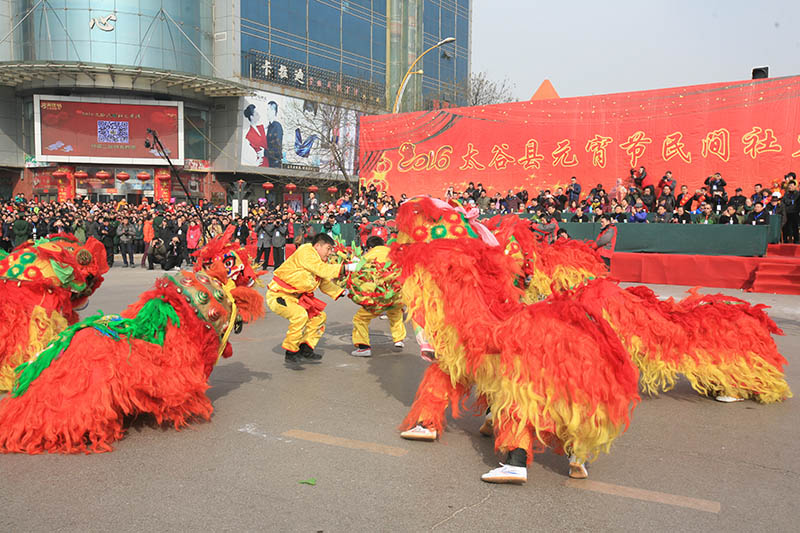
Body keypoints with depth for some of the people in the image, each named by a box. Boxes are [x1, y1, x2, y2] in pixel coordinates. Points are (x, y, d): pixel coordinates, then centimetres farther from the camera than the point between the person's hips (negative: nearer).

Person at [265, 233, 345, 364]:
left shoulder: (320, 261, 11)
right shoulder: (306, 252, -19)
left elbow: (325, 283, 14)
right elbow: (323, 270, -29)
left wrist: (341, 292, 1)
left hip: (295, 297, 10)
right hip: (277, 294, -10)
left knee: (319, 316, 8)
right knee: (300, 315, -31)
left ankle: (306, 350, 12)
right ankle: (291, 353, -16)